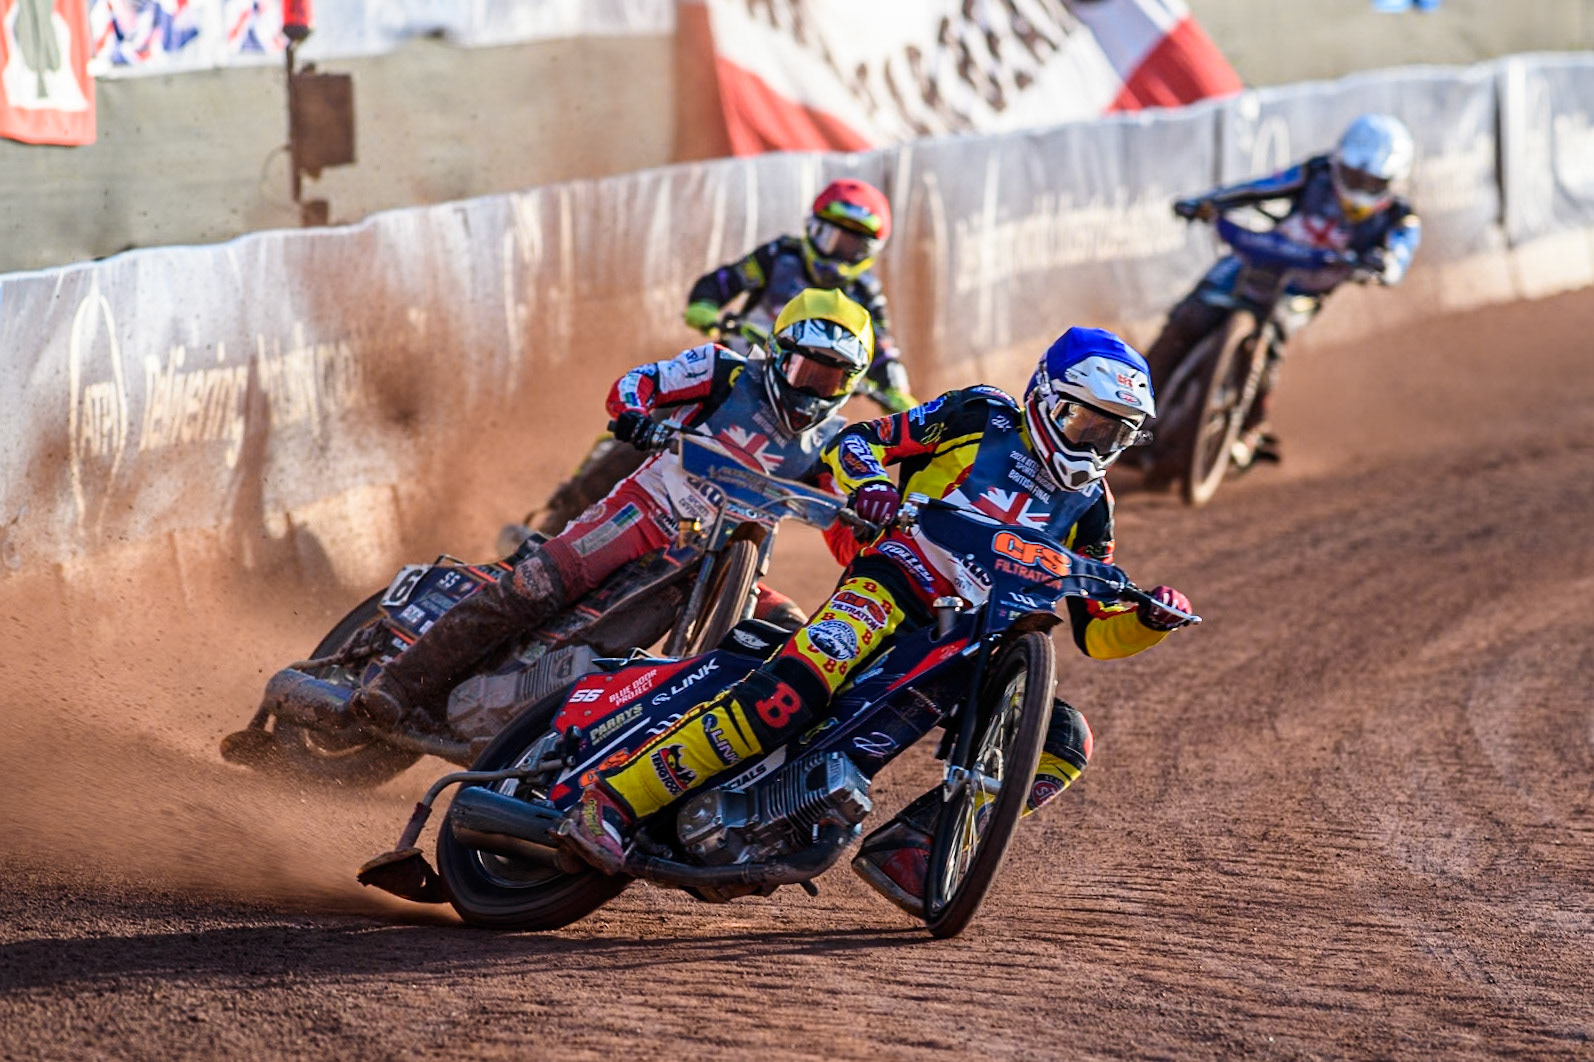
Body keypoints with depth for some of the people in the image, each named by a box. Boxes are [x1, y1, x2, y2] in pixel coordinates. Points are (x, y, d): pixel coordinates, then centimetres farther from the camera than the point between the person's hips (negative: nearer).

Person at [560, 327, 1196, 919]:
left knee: (1064, 741, -14)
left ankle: (904, 844, -15)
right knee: (795, 691, -33)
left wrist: (1149, 618, -4)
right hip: (894, 584, -6)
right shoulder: (982, 420, 7)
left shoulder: (1088, 506, 17)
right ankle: (610, 802, -36)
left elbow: (1097, 633, 17)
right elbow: (855, 440, 5)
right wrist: (866, 484, -17)